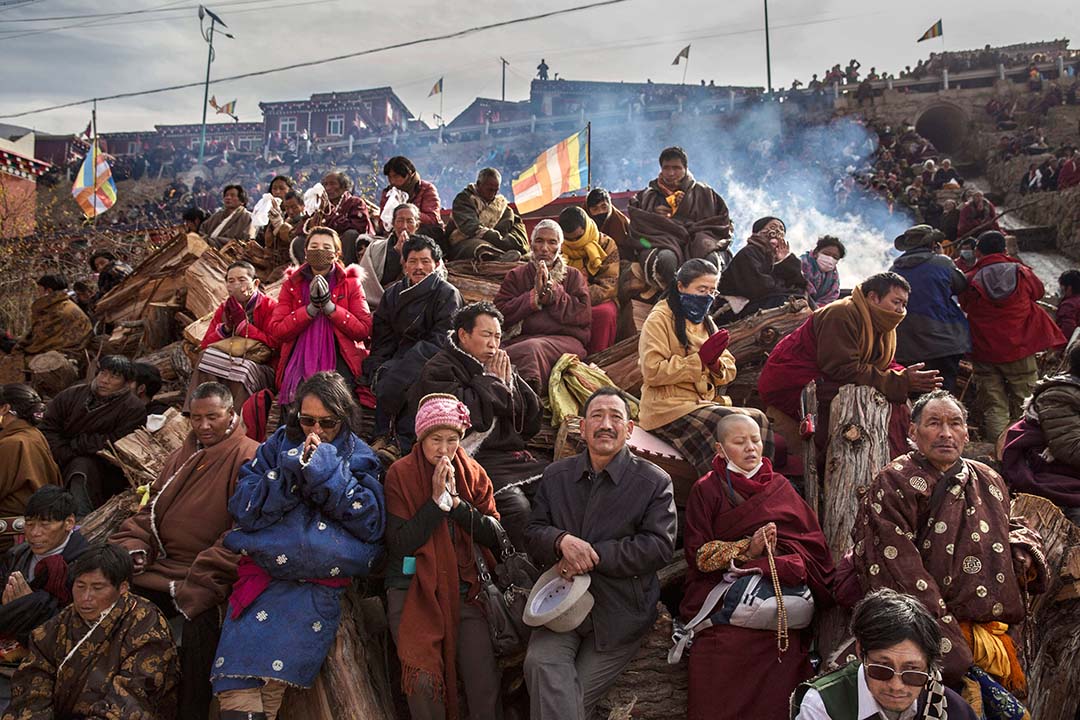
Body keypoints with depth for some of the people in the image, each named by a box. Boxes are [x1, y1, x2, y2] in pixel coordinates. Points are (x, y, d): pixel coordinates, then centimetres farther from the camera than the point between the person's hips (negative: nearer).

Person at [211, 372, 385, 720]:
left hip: (322, 578, -1)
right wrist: (291, 472, -9)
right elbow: (243, 509, 3)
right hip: (264, 567, 1)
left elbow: (372, 524, -3)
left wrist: (327, 472, -8)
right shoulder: (279, 444, 14)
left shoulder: (359, 457, 11)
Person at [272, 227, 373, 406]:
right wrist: (311, 307, -11)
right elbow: (276, 331, -1)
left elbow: (364, 331, -3)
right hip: (301, 359, 1)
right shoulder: (291, 284, 13)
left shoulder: (350, 283, 10)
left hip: (339, 359, 0)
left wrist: (329, 305, -11)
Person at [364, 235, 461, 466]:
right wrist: (376, 369, -4)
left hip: (432, 360, -5)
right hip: (401, 357, 5)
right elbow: (381, 338, 14)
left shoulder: (447, 294, 2)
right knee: (385, 376, -27)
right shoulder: (393, 293, 18)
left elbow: (442, 339, -9)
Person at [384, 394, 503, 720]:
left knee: (485, 681, -8)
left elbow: (495, 536, -1)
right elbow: (398, 544, -11)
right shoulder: (400, 474, -3)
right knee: (423, 681, -12)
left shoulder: (474, 474, 7)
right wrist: (437, 500, -15)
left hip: (465, 590, 2)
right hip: (413, 591, -2)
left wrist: (456, 500, -12)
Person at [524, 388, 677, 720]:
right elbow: (533, 533, 7)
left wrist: (593, 556, -17)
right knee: (541, 662, -26)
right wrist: (562, 541, -17)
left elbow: (660, 545, -11)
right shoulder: (555, 475, 9)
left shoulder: (655, 481, -2)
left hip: (620, 611, -2)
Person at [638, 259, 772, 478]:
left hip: (708, 402, 7)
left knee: (758, 419, -21)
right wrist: (699, 359, -14)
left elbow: (729, 371, 18)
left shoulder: (706, 322, 21)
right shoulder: (659, 319, -2)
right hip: (670, 407, -7)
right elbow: (652, 372, -13)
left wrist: (716, 364, -6)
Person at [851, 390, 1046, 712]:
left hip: (991, 633, 6)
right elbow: (902, 571, -15)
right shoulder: (893, 485, -8)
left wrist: (1025, 553, 6)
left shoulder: (988, 483, 12)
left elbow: (1009, 527, 31)